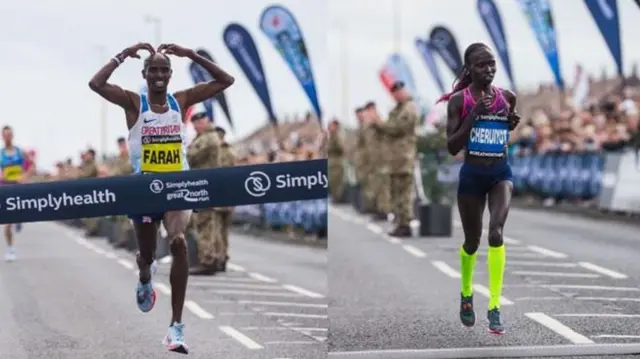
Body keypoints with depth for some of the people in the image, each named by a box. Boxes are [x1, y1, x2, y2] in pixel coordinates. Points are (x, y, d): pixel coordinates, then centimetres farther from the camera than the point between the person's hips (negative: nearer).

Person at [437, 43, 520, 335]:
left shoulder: (507, 97, 2)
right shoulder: (459, 100, -7)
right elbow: (452, 147, -12)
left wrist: (513, 124, -3)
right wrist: (475, 113, -20)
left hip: (501, 172, 1)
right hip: (471, 175, -1)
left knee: (496, 233, -21)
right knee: (472, 241, 12)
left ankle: (494, 307, -19)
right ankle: (466, 294, 42)